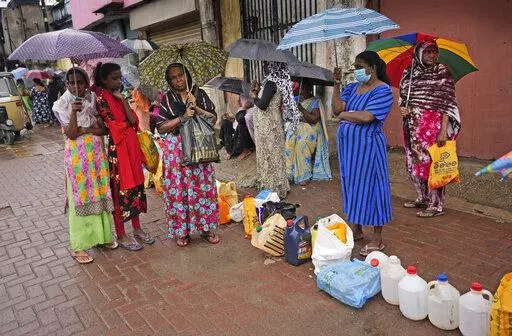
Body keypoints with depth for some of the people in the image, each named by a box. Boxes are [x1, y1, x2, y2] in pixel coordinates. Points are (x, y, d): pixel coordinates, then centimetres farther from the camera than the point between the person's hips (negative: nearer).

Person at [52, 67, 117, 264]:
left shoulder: (93, 100, 5)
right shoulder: (62, 105, -5)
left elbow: (105, 129, 0)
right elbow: (71, 134, -15)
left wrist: (84, 129, -14)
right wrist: (74, 112, -26)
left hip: (97, 153, 4)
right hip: (77, 156, -3)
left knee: (100, 193, 9)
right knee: (80, 197, 0)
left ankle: (102, 235, 25)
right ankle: (78, 246, 10)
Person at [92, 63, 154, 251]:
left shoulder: (119, 96, 13)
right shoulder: (100, 96, -9)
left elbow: (133, 121, 0)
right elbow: (111, 125, -16)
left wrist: (122, 99, -7)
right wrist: (127, 123, 1)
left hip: (131, 146, 8)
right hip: (116, 149, -7)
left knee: (135, 185, 12)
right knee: (119, 189, 0)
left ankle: (137, 229, 27)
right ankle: (121, 236, 14)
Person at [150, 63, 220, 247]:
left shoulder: (200, 94, 7)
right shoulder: (166, 99, 3)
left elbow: (213, 118, 2)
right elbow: (161, 128, -4)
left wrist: (196, 107, -11)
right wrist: (183, 117, -13)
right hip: (176, 150, -1)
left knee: (203, 187, 4)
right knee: (178, 189, 1)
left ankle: (206, 228, 19)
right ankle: (182, 231, 16)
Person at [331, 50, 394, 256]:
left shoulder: (383, 90, -10)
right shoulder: (352, 88, 11)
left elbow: (366, 117, -23)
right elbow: (336, 109, 0)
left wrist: (345, 114, -8)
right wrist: (336, 85, -6)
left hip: (367, 146, -7)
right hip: (348, 145, 7)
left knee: (370, 187, 0)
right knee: (353, 187, 14)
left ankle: (377, 239, 13)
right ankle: (358, 230, 31)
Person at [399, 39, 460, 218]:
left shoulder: (443, 72, -4)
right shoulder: (409, 73, 9)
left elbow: (448, 103, -9)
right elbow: (402, 96, 19)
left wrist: (443, 130, -17)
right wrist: (402, 108, -5)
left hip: (434, 124, -5)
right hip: (413, 126, 5)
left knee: (431, 162, -5)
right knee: (414, 161, 10)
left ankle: (436, 205, 7)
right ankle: (422, 198, 27)